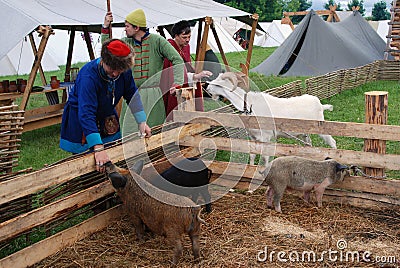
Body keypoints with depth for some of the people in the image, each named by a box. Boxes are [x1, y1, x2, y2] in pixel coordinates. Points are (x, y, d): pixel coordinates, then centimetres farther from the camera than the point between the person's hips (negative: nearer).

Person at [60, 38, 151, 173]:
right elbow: (86, 113, -42)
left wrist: (142, 122, -8)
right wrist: (98, 148, -49)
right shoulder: (88, 76, -36)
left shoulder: (124, 70, -17)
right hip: (80, 121, -5)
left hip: (107, 118, 6)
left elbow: (132, 95, 0)